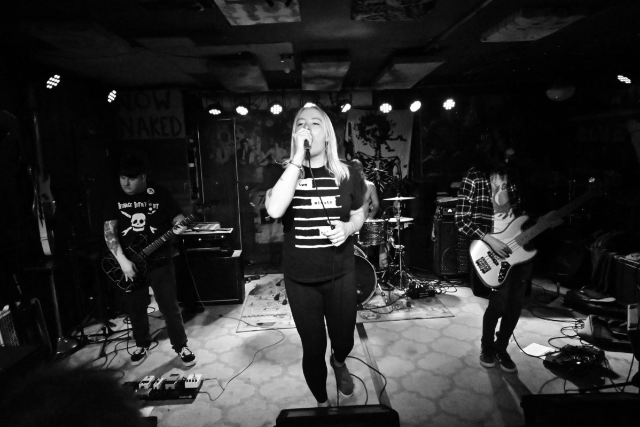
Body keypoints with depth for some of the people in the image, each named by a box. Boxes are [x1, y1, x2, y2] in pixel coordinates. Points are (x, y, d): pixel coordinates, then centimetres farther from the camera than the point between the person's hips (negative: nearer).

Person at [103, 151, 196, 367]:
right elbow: (109, 231, -6)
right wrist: (122, 260, -17)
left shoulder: (160, 194, -4)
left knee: (170, 307, 2)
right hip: (129, 265, 3)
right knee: (136, 310, 15)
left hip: (160, 263, -2)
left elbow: (178, 218, -1)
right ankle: (142, 345, 38)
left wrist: (180, 226, -27)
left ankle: (181, 346, 20)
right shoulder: (114, 200, 0)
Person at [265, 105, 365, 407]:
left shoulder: (347, 175, -3)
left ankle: (339, 363, 55)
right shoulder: (283, 173, -7)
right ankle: (322, 403, 43)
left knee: (344, 342, 15)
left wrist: (348, 228, -12)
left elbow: (358, 215, 11)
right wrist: (298, 159, -28)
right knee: (313, 348, 12)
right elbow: (274, 210, -28)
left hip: (340, 274, 1)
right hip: (299, 278, -1)